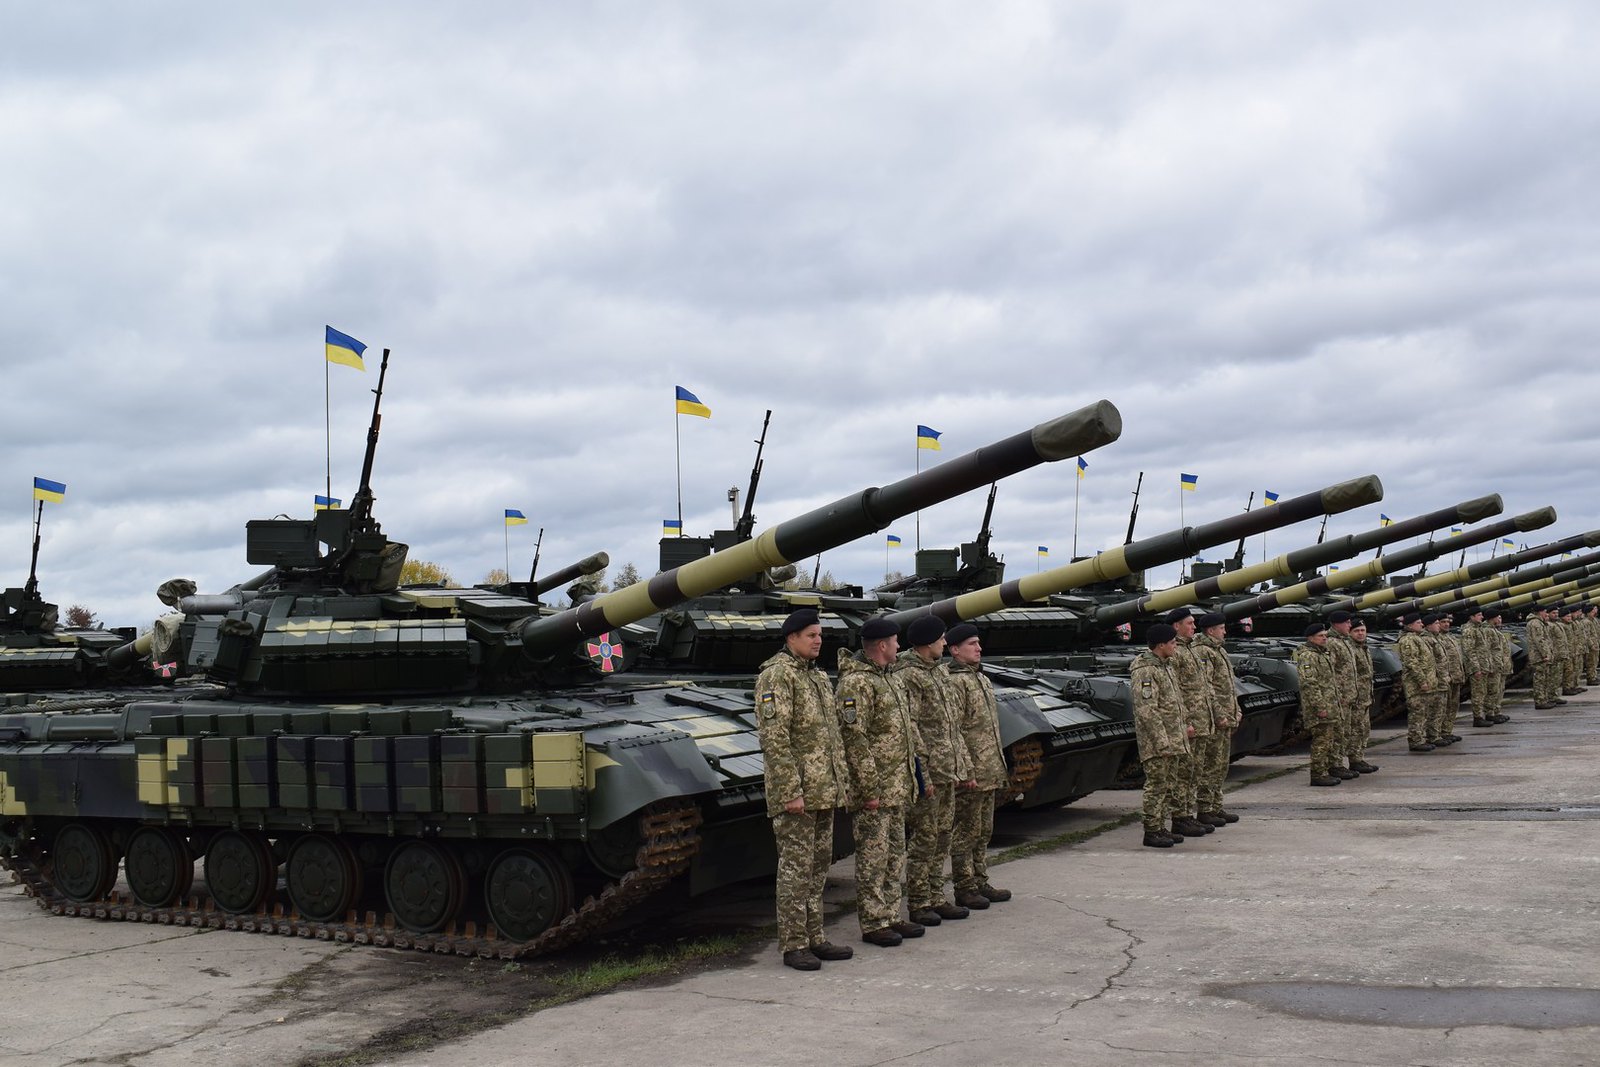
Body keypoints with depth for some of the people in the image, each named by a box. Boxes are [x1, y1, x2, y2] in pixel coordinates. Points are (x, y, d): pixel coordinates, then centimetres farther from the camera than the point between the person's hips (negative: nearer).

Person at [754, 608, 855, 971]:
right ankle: (793, 945, 3)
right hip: (796, 792, -9)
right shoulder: (777, 675, -12)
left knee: (819, 866, 13)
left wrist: (842, 784, 17)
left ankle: (814, 938, 21)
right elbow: (774, 738, -19)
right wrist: (790, 790, -22)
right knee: (796, 867, -3)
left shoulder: (819, 677, 17)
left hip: (824, 792, 9)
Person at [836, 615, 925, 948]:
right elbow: (853, 738, -21)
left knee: (895, 855, 15)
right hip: (875, 790, -10)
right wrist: (869, 788, -22)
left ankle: (890, 917, 24)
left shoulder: (888, 678, 15)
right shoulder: (856, 683, -17)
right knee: (873, 857, -2)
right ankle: (872, 924, 5)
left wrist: (911, 775, 20)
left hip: (897, 788, 10)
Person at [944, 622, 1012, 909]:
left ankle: (980, 883, 23)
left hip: (990, 773, 9)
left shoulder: (981, 678, 16)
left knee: (984, 832, 15)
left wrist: (999, 766, 21)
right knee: (966, 832, -1)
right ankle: (965, 888, 6)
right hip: (970, 775, -9)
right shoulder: (955, 682, -13)